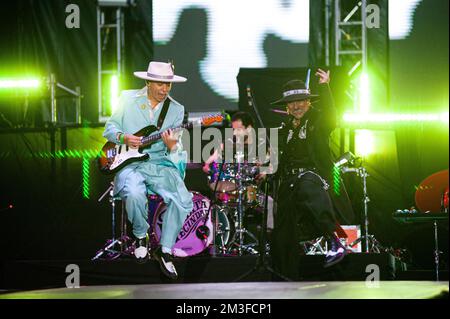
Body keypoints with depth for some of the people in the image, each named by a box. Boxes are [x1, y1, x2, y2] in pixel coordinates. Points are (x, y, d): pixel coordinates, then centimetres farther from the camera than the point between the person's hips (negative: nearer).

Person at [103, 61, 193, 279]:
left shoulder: (176, 110, 6)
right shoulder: (128, 99, 4)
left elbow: (177, 149, 3)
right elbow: (110, 128, 9)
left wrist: (172, 146, -22)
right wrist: (123, 138, -13)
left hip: (161, 164, 2)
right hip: (129, 163, -2)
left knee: (183, 201, -25)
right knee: (134, 194, -35)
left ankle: (165, 251, -6)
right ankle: (141, 236, -3)